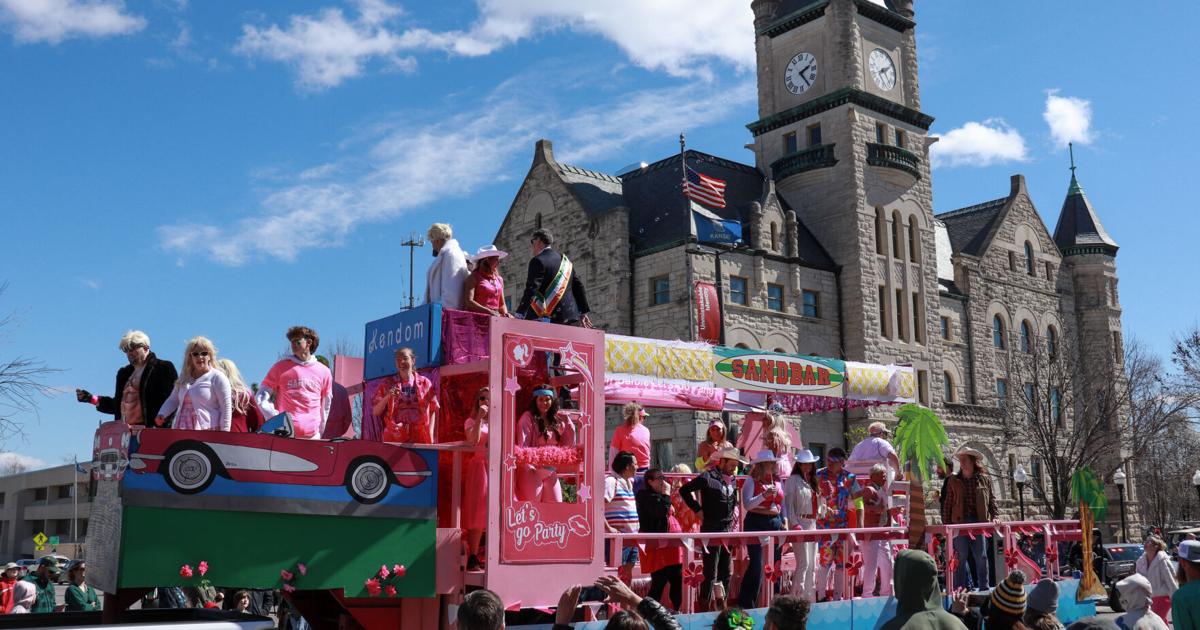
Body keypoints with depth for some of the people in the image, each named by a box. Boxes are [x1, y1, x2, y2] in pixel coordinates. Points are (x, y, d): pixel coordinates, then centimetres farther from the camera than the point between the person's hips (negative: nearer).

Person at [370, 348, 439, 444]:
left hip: (419, 438, 0)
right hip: (394, 438, 0)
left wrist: (431, 434, 1)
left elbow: (432, 410, 11)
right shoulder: (387, 384, 9)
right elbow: (375, 412, 6)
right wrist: (387, 397, -10)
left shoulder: (425, 383, 9)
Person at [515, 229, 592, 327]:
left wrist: (519, 316, -17)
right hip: (572, 317, 7)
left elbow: (531, 289, -14)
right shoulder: (565, 260, 19)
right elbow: (578, 286, 19)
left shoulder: (537, 261, -4)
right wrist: (583, 313, 25)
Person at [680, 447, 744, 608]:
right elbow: (684, 490, -14)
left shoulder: (732, 480, 11)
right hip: (711, 529, -8)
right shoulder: (708, 477, -12)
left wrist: (733, 511, 14)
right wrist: (698, 509, -12)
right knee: (710, 573, -5)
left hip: (728, 529, 8)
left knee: (725, 573, 12)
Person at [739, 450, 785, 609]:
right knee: (756, 565, -8)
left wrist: (784, 523, 13)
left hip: (775, 524, 6)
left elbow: (783, 505, 21)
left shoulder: (777, 482, 13)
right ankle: (746, 602, 2)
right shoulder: (752, 481, -4)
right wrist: (764, 495, -23)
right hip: (756, 524, -6)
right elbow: (747, 504, -14)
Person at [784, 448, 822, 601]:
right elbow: (789, 503, -10)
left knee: (812, 565, 10)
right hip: (800, 523, -8)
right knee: (804, 563, -12)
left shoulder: (813, 481, 17)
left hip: (813, 523, 8)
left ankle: (810, 596, 16)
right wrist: (794, 524, -17)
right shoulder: (793, 480, -4)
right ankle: (797, 596, -8)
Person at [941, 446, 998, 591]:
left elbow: (992, 500, 10)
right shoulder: (953, 480, 6)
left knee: (981, 557, 2)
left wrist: (994, 517, -2)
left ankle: (983, 588, 10)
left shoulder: (985, 479, 6)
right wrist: (946, 524, 0)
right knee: (960, 557, 0)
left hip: (979, 522, 0)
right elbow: (947, 504, 4)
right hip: (959, 523, 0)